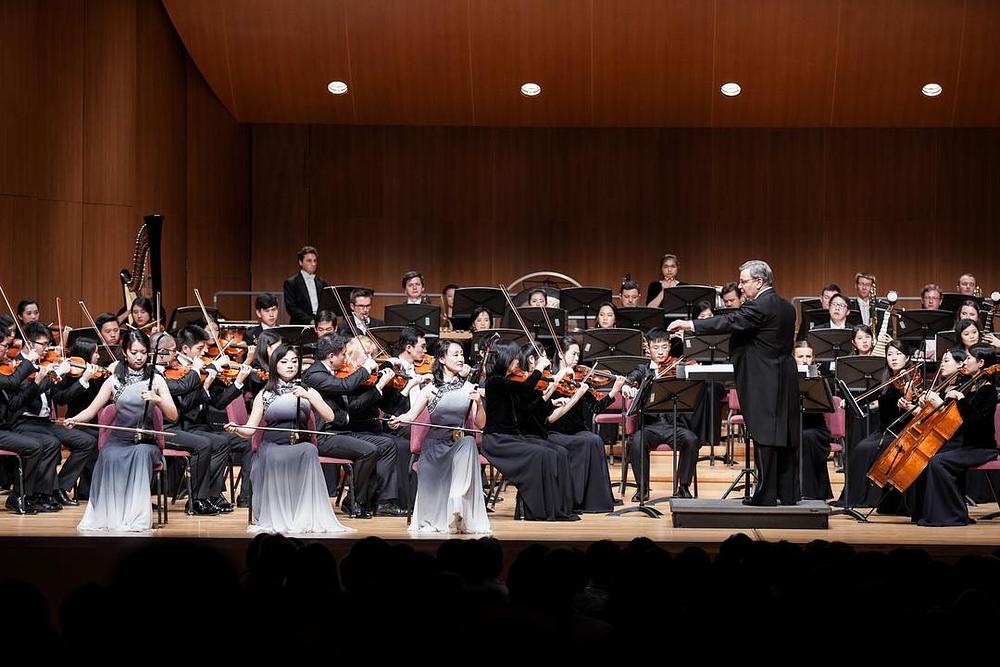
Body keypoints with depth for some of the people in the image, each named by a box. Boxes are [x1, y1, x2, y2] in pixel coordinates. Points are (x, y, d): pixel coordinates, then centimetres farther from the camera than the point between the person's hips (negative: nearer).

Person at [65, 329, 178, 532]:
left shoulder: (156, 380, 6)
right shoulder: (114, 381, 7)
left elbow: (173, 415, -1)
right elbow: (91, 410, 4)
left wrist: (157, 399, -21)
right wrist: (74, 420, -17)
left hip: (145, 443, 0)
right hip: (118, 442, 0)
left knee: (141, 453, -36)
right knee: (109, 457, -35)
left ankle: (136, 516, -33)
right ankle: (109, 516, -29)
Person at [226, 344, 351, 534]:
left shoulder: (308, 392, 17)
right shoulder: (265, 395, 14)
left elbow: (329, 417, 1)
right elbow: (250, 430, 9)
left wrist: (308, 397, -10)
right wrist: (236, 429, -13)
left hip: (300, 446, 1)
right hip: (271, 447, -1)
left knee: (309, 450, -36)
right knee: (274, 458, -38)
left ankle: (308, 516, -33)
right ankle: (274, 518, -25)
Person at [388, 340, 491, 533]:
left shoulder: (469, 389, 8)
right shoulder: (430, 390, 4)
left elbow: (479, 424, 6)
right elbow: (411, 415, -5)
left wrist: (479, 404, -13)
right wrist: (397, 421, -27)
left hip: (459, 444, 1)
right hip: (434, 446, -1)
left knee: (469, 442, -36)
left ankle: (458, 501, -35)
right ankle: (433, 522, 6)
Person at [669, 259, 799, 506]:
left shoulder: (759, 307, -14)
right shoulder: (787, 308, 13)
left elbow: (729, 323, -20)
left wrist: (689, 325, -17)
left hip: (764, 384, -9)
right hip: (786, 382, 9)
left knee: (765, 438, -6)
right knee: (785, 437, 10)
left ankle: (766, 495, -4)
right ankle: (788, 494, 13)